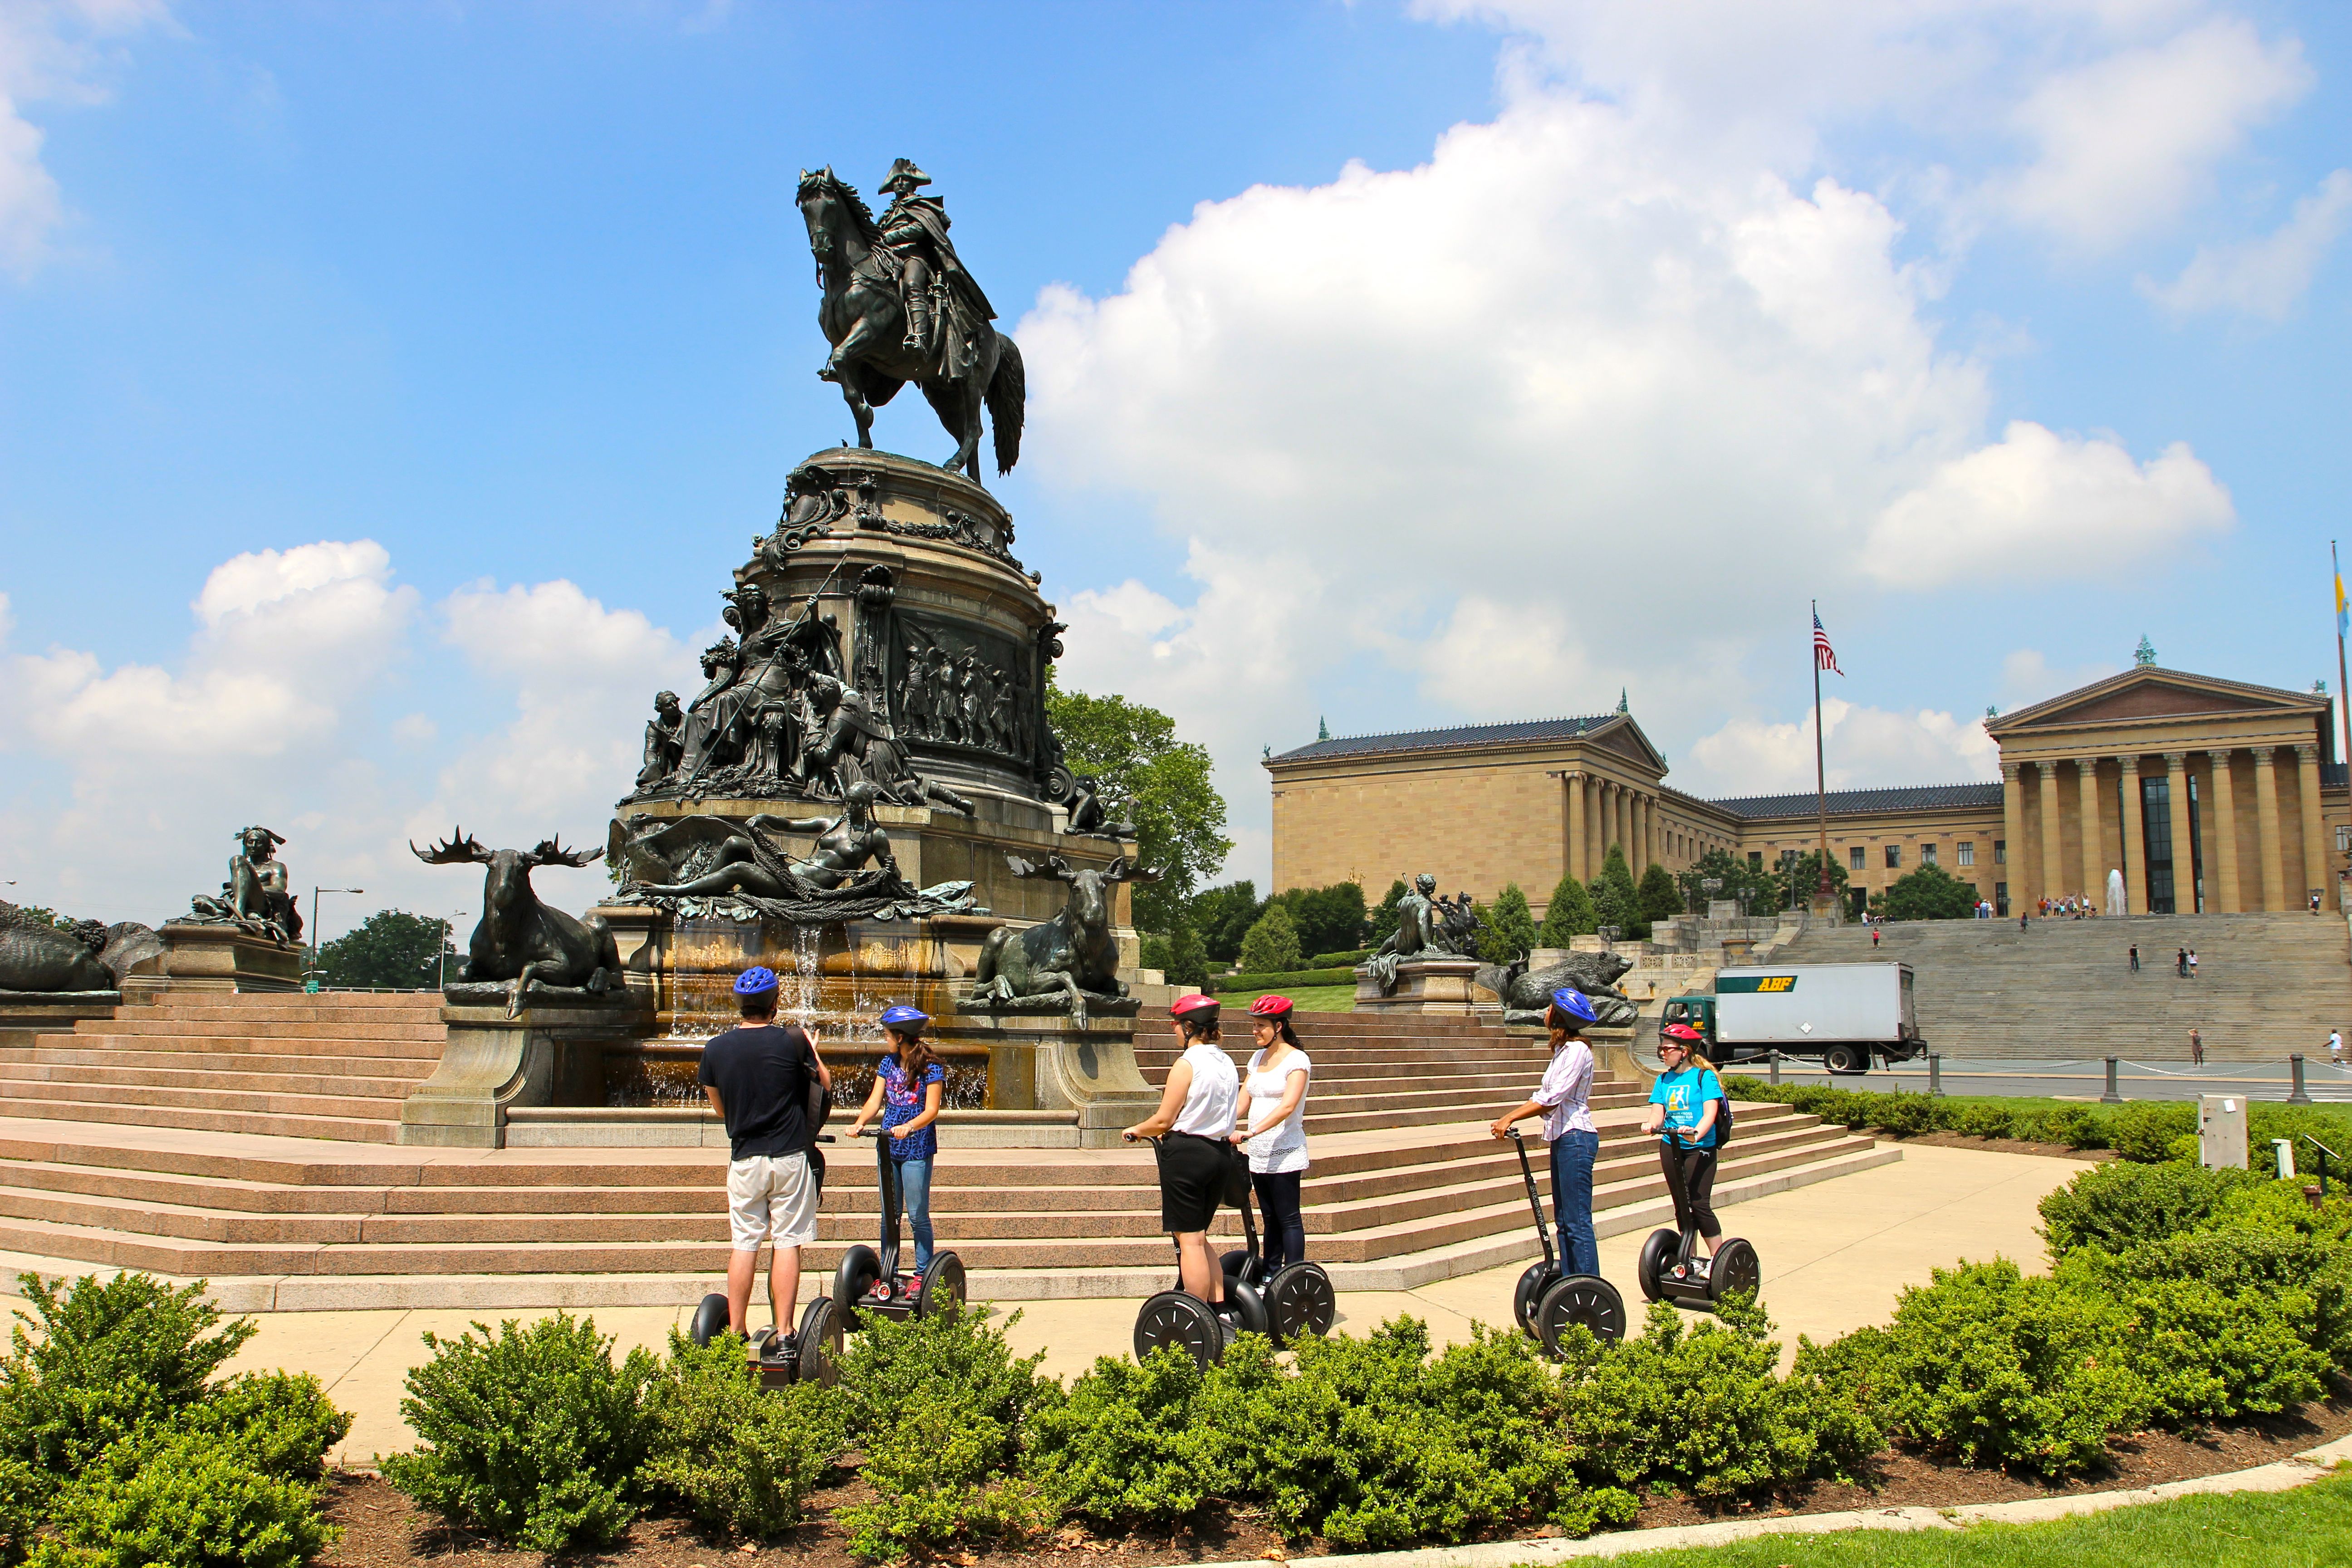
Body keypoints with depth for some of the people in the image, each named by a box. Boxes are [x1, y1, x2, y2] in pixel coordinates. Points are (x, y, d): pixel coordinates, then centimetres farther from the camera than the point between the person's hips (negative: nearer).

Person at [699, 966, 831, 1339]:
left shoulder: (715, 1049, -2)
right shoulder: (792, 1041, -9)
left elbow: (720, 1109, 12)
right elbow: (826, 1084, 8)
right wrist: (811, 1048, 23)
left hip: (744, 1159, 2)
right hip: (790, 1157, -2)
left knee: (745, 1245, 10)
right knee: (788, 1244, 3)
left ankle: (735, 1332, 14)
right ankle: (783, 1332, 3)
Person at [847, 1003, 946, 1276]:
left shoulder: (931, 1068, -9)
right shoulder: (888, 1063, 9)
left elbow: (931, 1110, -15)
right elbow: (875, 1101, 2)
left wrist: (909, 1127, -34)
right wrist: (860, 1123, -17)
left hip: (917, 1149, -6)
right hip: (888, 1146, 6)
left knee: (917, 1216, -1)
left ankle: (924, 1275, 9)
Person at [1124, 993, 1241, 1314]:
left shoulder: (1187, 1064, -14)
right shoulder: (1226, 1062, 9)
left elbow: (1164, 1120, -12)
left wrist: (1136, 1130, 7)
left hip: (1187, 1154, -8)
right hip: (1221, 1153, 8)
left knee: (1189, 1240, -1)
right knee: (1199, 1237, 18)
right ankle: (1219, 1310, 16)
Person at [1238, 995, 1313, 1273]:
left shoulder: (1296, 1060, -9)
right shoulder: (1258, 1058, 13)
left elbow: (1287, 1106, -22)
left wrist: (1252, 1132, -32)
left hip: (1284, 1153, -7)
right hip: (1258, 1154, 7)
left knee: (1289, 1219, -5)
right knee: (1270, 1219, 13)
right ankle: (1270, 1277, 18)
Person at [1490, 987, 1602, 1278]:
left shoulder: (1577, 1050, -14)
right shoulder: (1562, 1050, 15)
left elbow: (1552, 1099, -21)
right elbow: (1543, 1096, 15)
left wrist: (1509, 1120, -20)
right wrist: (1507, 1118, 4)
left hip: (1576, 1138, -10)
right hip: (1562, 1138, 10)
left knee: (1578, 1222, -7)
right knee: (1563, 1220, 12)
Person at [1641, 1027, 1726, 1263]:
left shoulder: (1704, 1076, -6)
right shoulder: (1664, 1080, 10)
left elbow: (1710, 1113, -17)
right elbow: (1658, 1112, 1)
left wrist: (1696, 1133, -35)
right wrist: (1651, 1124, -22)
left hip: (1700, 1148, -5)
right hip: (1670, 1147, 5)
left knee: (1698, 1203, -12)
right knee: (1681, 1205, 10)